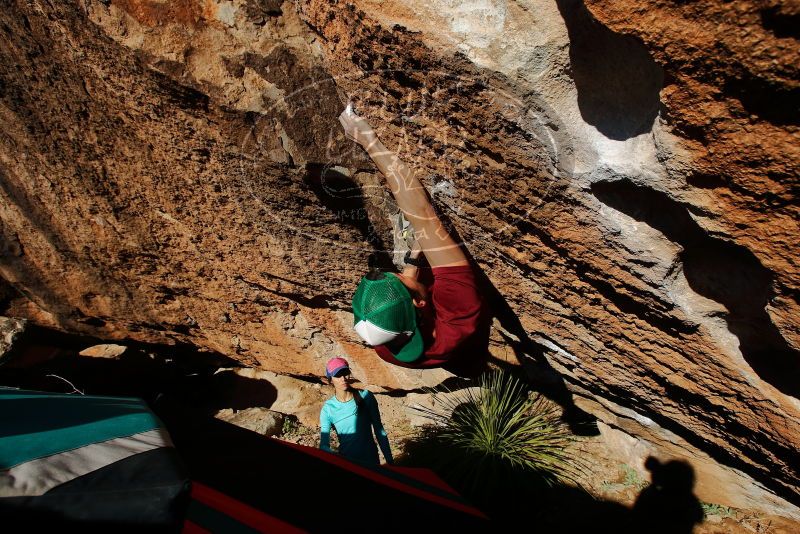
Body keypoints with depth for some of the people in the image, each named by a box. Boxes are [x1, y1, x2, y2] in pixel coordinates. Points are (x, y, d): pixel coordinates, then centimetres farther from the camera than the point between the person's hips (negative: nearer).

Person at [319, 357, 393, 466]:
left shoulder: (365, 397, -11)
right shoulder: (328, 409, -13)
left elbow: (379, 430, -3)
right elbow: (324, 445, -15)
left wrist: (389, 460, 0)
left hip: (371, 458, 1)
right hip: (347, 461, 0)